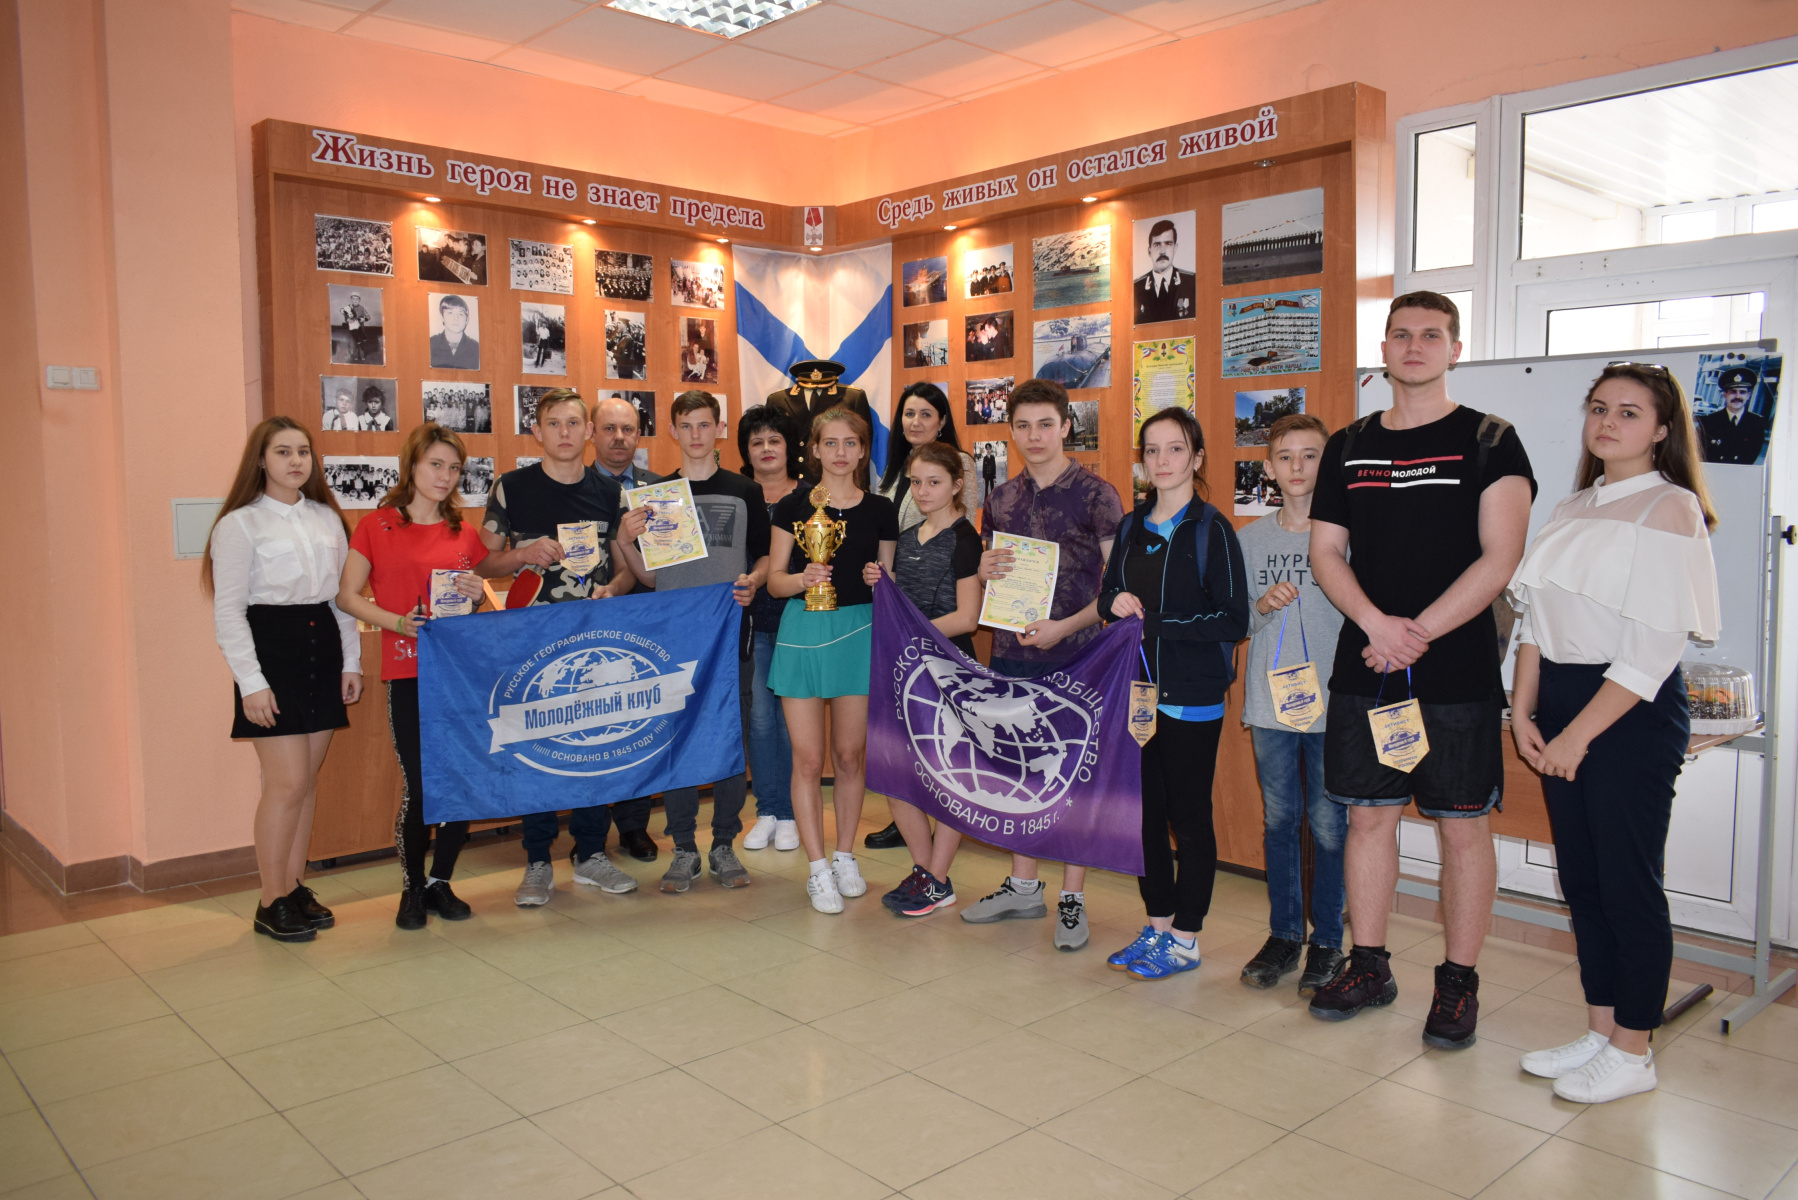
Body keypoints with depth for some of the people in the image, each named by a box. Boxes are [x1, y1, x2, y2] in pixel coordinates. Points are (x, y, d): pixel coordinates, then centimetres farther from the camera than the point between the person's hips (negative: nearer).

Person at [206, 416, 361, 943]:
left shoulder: (327, 518, 13)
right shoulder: (241, 523, -3)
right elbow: (228, 610, -6)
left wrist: (351, 661, 9)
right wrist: (250, 682, -12)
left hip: (323, 648, 5)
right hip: (272, 648, -5)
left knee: (307, 780, 9)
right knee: (287, 782, -8)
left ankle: (295, 886, 20)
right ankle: (271, 903, 4)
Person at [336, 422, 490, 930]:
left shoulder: (464, 533, 12)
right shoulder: (376, 527, 3)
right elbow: (347, 596, 2)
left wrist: (478, 597, -3)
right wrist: (398, 622, -12)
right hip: (408, 675, -3)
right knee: (417, 784, -2)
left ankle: (441, 882, 21)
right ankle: (412, 888, 17)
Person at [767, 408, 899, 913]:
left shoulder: (880, 510, 5)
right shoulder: (793, 506, 2)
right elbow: (774, 580, 3)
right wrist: (803, 579, -17)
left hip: (859, 631, 1)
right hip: (803, 631, -1)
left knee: (850, 754, 9)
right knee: (808, 759, 0)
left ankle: (845, 856, 26)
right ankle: (818, 868, 11)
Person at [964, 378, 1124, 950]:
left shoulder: (1096, 495, -5)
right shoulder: (1000, 499, 10)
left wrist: (1065, 626, -16)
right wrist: (985, 571, -3)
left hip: (1075, 654, -5)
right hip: (1011, 651, 5)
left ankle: (1072, 898, 14)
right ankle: (1023, 885, 26)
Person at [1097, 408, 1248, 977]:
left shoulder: (1212, 529, -7)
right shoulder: (1131, 528, 10)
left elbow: (1233, 620, -13)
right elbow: (1107, 597, 17)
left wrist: (1153, 622, -17)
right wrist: (1117, 604, -7)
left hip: (1192, 696, -6)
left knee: (1189, 817, 4)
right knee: (1144, 812, 12)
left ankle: (1185, 939, 16)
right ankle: (1157, 925, 27)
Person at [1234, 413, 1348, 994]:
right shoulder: (1251, 538, 8)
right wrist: (1263, 607, -10)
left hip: (1333, 703, -3)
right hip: (1269, 703, 3)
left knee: (1329, 824, 3)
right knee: (1278, 820, 12)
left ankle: (1327, 943, 18)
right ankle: (1283, 934, 26)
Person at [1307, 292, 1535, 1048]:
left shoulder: (1488, 441, 0)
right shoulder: (1348, 447, 11)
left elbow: (1500, 558, -9)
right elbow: (1325, 552, 6)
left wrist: (1419, 634, -16)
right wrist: (1377, 624, -11)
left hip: (1458, 672, -3)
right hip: (1363, 668, 4)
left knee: (1462, 825, 3)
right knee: (1369, 814, 10)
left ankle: (1458, 982, 17)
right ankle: (1369, 968, 23)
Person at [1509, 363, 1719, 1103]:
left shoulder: (1671, 509, -9)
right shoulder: (1573, 509, 13)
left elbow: (1655, 645, -16)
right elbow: (1536, 618, 13)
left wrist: (1578, 734, -17)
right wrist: (1523, 711, 3)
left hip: (1633, 711, -7)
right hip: (1562, 703, 7)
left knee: (1630, 882, 2)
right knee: (1581, 878, 13)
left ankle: (1633, 1053, 16)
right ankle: (1600, 1033, 26)